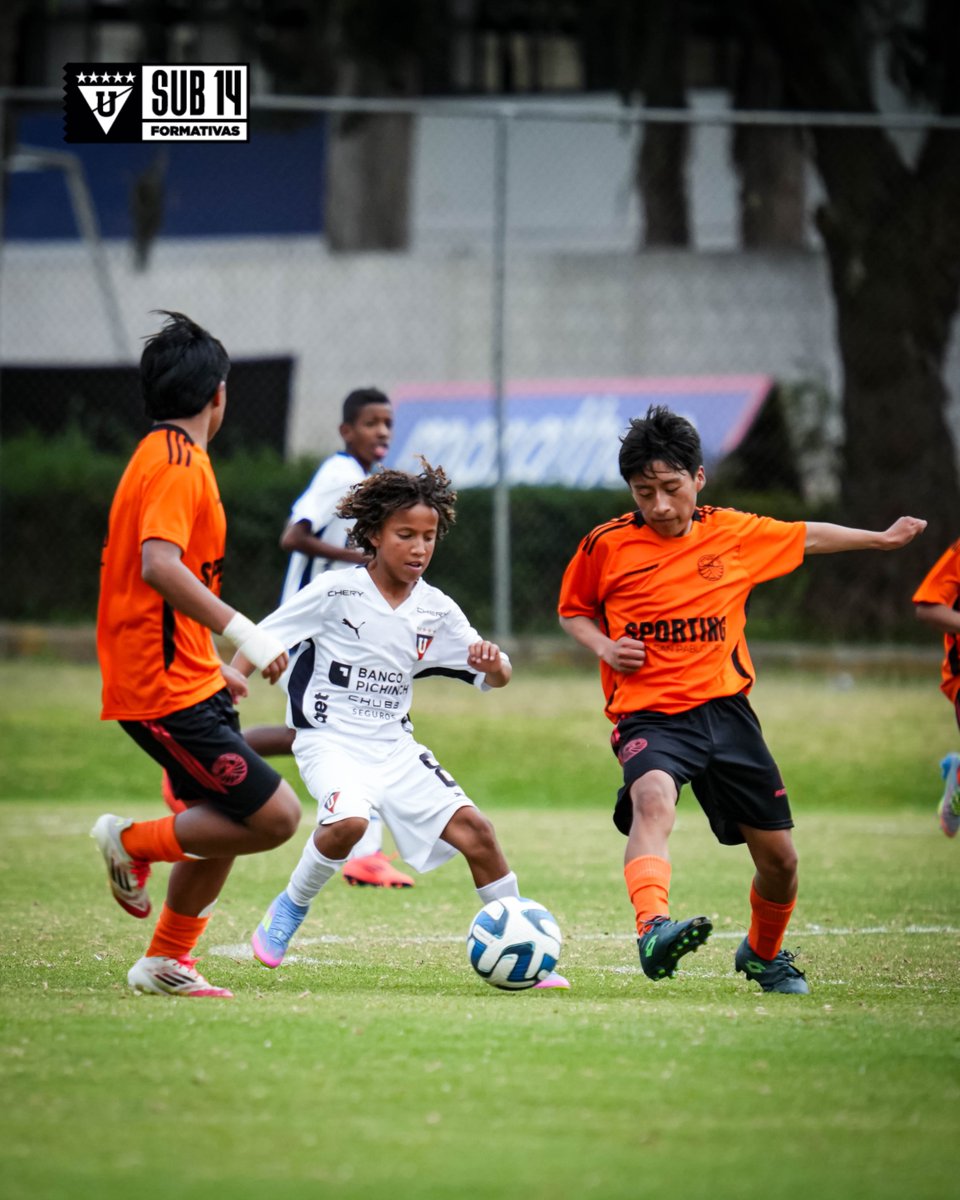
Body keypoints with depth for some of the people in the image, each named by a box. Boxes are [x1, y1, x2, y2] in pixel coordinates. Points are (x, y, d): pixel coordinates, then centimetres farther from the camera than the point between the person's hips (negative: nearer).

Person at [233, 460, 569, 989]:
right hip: (330, 740, -5)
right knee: (348, 820, -33)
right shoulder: (335, 593, -11)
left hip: (395, 746, 5)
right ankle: (289, 910, -7)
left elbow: (496, 678, 7)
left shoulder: (437, 611, 3)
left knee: (473, 828, -7)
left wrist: (493, 662, -18)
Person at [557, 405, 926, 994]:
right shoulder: (607, 546, -3)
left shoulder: (735, 533, 3)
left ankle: (763, 954, 36)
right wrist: (604, 646, -6)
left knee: (780, 859, 7)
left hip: (724, 708, 4)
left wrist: (883, 539, 31)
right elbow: (573, 611, 14)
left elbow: (808, 537, 21)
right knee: (652, 800, -37)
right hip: (649, 716, -3)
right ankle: (654, 930, -57)